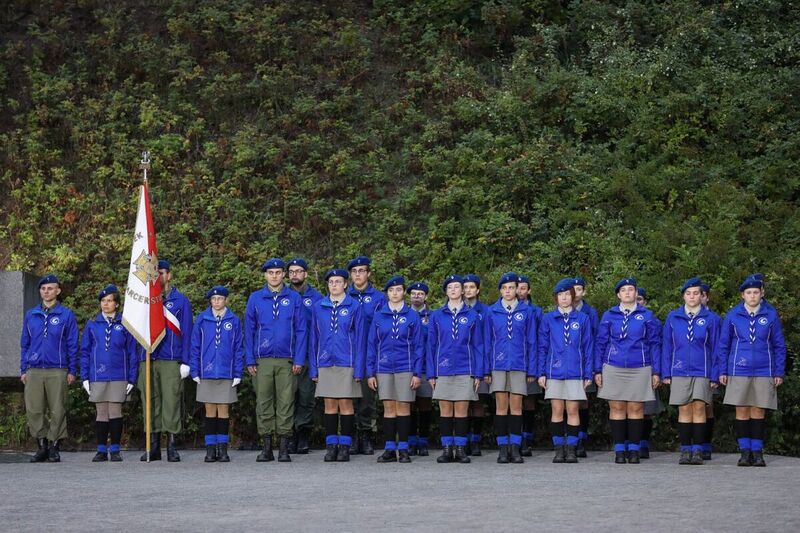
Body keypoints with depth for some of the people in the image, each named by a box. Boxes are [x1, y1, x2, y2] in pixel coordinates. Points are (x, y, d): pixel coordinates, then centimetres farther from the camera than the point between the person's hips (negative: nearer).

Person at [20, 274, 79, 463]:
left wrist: (72, 371, -2)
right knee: (34, 411, -1)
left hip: (57, 371, -3)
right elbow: (24, 344, 16)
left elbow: (72, 345, 3)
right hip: (34, 372, 3)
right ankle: (41, 446, 9)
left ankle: (54, 447, 7)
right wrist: (23, 370, 9)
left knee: (57, 411, -2)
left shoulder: (66, 315, 4)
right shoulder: (31, 315, 13)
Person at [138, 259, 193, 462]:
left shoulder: (180, 300, 5)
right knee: (151, 403, 4)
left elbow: (186, 333, 2)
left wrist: (186, 362, -6)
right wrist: (136, 361, 10)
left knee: (171, 402, -6)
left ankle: (172, 447, -2)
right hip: (148, 360, 3)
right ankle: (153, 447, 9)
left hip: (171, 362, -3)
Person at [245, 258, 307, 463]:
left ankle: (284, 448, 3)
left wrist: (299, 359, -3)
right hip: (262, 360, 1)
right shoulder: (255, 298, 8)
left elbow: (301, 330, 5)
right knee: (263, 403, 2)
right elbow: (249, 331, 9)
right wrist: (250, 361, 2)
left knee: (286, 403, -1)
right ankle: (266, 447, 8)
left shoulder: (294, 298, 6)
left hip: (286, 361, -1)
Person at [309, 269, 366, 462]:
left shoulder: (354, 306, 1)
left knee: (345, 404, -1)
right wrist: (313, 368, 5)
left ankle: (345, 446, 5)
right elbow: (313, 338, 11)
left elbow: (360, 338, 0)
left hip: (346, 362, -2)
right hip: (325, 363, 2)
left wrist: (359, 368, -7)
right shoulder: (318, 307, 8)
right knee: (330, 405, 5)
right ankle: (331, 446, 9)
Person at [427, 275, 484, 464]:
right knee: (445, 411, 2)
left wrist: (478, 373, -2)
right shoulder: (437, 316, 7)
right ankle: (446, 449, 5)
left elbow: (478, 345, 5)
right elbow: (431, 345, 8)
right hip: (443, 369, 1)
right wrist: (431, 373, 1)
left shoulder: (472, 315, 5)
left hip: (465, 370, -1)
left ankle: (460, 449, 5)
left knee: (462, 410, 0)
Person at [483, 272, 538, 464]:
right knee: (501, 406, 0)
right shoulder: (491, 312, 6)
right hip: (498, 365, 0)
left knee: (516, 406, 1)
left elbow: (531, 342, 5)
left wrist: (532, 369, 0)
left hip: (519, 365, 0)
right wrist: (487, 369, 2)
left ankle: (515, 448, 5)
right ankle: (502, 448, 3)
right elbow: (487, 342, 7)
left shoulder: (527, 312, 4)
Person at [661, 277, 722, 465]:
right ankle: (685, 450, 6)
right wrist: (666, 373, 5)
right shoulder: (673, 317, 7)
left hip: (702, 371, -1)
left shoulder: (711, 318, 3)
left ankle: (697, 450, -1)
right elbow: (667, 346, 10)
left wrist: (714, 375, -1)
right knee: (684, 409, 1)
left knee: (699, 407, -5)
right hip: (680, 371, 1)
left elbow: (715, 348, 4)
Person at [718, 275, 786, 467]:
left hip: (764, 372, 0)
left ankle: (757, 452, 7)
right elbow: (724, 345, 9)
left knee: (758, 411, 2)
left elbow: (779, 346, 8)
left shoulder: (771, 315, 3)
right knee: (742, 411, 0)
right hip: (739, 371, 0)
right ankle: (745, 451, 7)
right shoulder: (733, 315, 3)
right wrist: (723, 371, 4)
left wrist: (779, 372, 3)